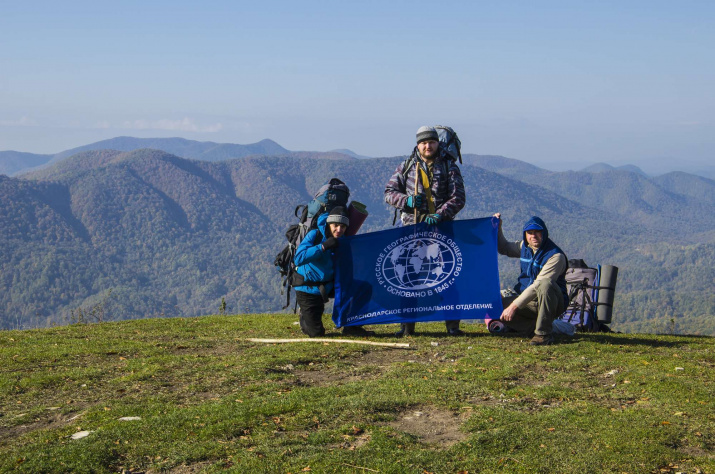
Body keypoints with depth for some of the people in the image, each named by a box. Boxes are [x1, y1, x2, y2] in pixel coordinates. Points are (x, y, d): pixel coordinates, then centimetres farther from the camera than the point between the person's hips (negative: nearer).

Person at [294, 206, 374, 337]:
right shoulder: (314, 235, -19)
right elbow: (298, 259, -32)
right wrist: (323, 246, -39)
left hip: (328, 286, 5)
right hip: (308, 291, -5)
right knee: (316, 334, -5)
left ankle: (351, 327, -1)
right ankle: (305, 319, 31)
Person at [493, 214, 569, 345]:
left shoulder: (555, 256, -19)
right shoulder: (524, 247, 5)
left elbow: (538, 285, -27)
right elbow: (503, 248, 26)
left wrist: (514, 305, -30)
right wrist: (497, 229, 8)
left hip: (554, 303, -7)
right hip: (530, 302, 7)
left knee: (545, 284, -39)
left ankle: (544, 333, -29)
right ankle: (535, 327, -2)